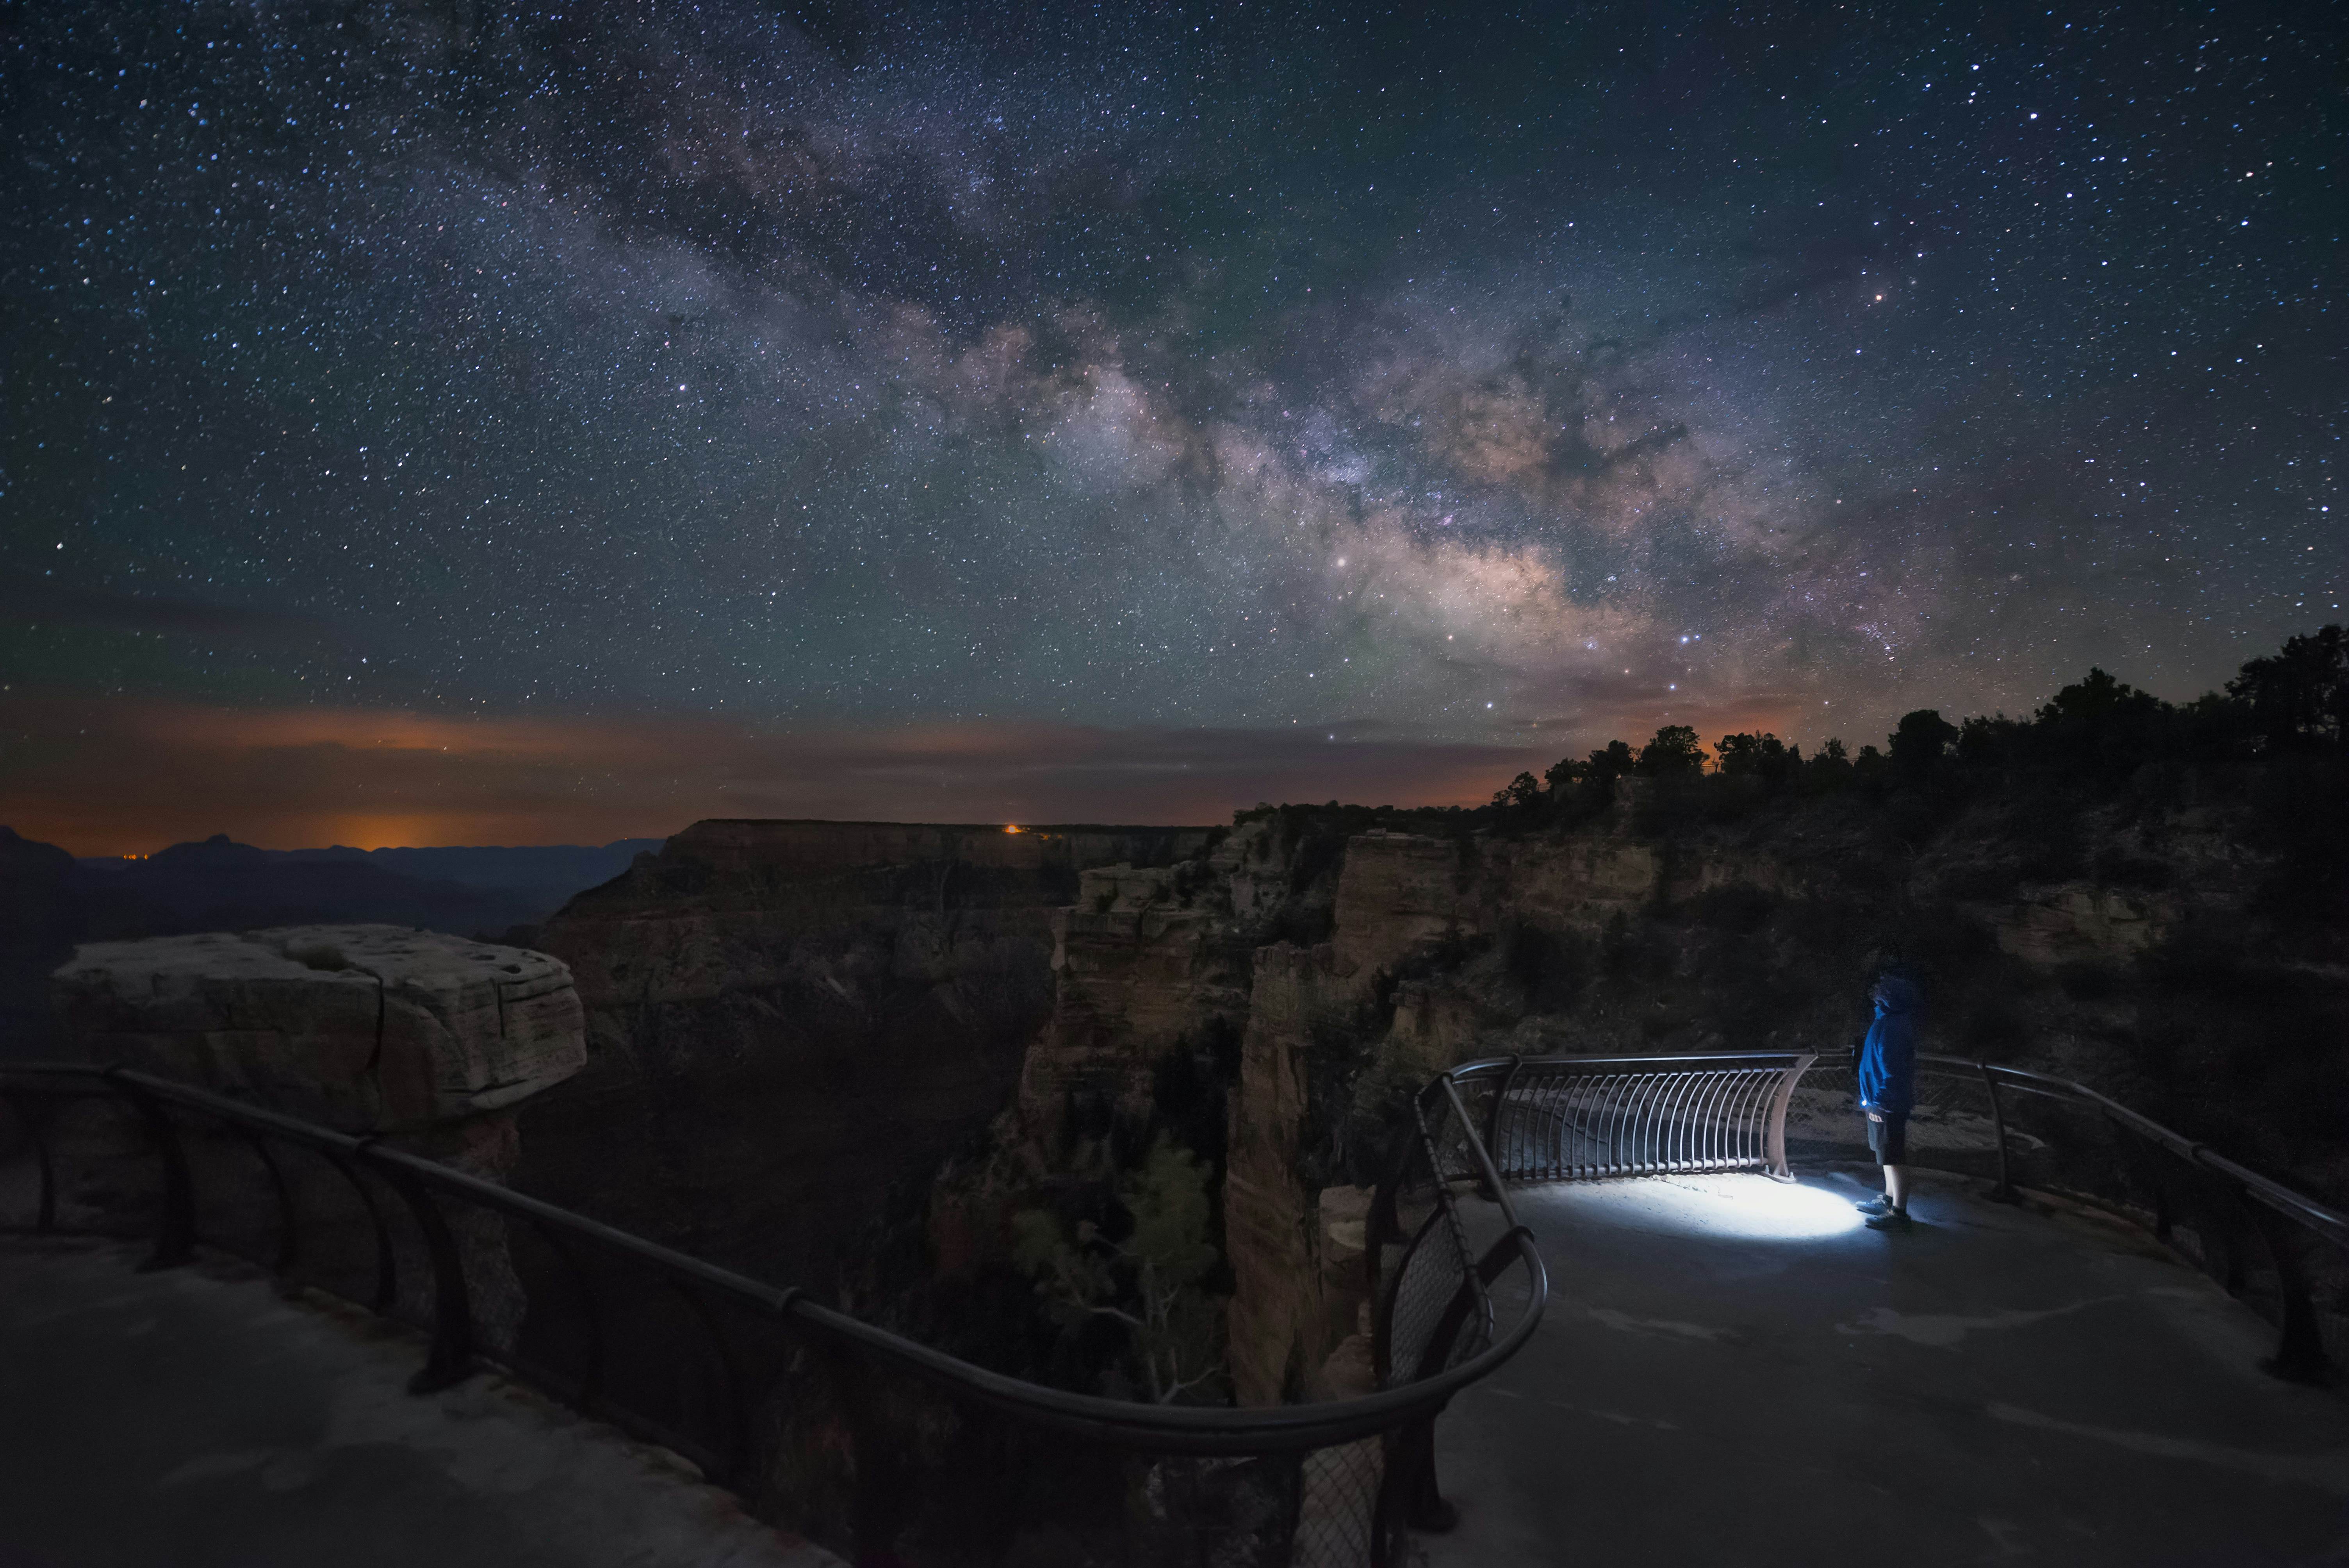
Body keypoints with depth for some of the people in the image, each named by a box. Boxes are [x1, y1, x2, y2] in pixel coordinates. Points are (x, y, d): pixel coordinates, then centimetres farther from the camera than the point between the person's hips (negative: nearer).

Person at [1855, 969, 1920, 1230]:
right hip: (1881, 1101, 10)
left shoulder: (1893, 1025, -21)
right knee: (1890, 1157, 19)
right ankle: (1889, 1201, 30)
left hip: (1887, 1103, -10)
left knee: (1894, 1158, -3)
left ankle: (1898, 1213, 3)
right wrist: (1872, 1099, 21)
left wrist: (1881, 1102, -21)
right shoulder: (1888, 1019, 10)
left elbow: (1892, 1066, -23)